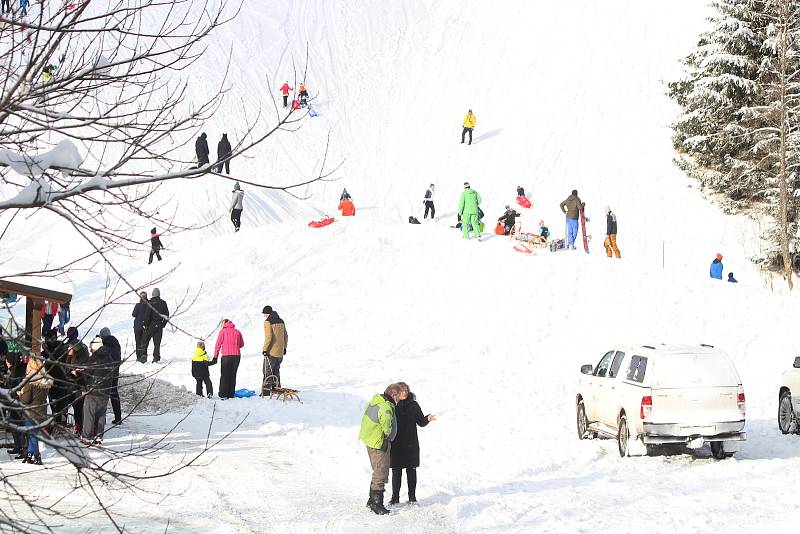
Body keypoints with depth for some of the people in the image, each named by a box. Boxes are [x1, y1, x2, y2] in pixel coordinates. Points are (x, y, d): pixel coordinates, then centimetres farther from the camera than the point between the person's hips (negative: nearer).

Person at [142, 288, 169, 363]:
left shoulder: (150, 303, -11)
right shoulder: (163, 303, 2)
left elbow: (147, 314, -13)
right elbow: (167, 315, 6)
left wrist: (145, 324, -3)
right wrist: (163, 324, 15)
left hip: (151, 325, -3)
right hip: (159, 325, 3)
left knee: (145, 341, 7)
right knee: (157, 343, 7)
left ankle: (144, 355, -2)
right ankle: (156, 358, 3)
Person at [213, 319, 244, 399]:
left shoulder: (223, 331, 2)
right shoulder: (237, 332, 11)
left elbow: (218, 344, -2)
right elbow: (242, 344, 18)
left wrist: (215, 356, 1)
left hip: (226, 356, -3)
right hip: (237, 356, 3)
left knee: (224, 375, 0)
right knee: (233, 375, 10)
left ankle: (223, 395, -6)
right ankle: (231, 394, 8)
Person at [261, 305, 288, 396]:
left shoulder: (268, 322, -12)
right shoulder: (281, 321, 11)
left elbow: (268, 337, -20)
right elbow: (286, 336, 16)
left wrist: (265, 349, -15)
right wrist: (284, 347, 24)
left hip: (271, 351, -7)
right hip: (280, 351, 7)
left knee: (267, 371, -3)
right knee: (276, 371, 18)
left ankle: (266, 391, -6)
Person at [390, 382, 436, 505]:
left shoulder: (413, 405, 2)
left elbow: (421, 422, 3)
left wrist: (427, 418, -17)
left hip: (411, 444, 0)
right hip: (396, 443, 0)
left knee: (411, 470, 5)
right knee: (396, 471, 2)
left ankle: (412, 496, 12)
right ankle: (395, 497, 8)